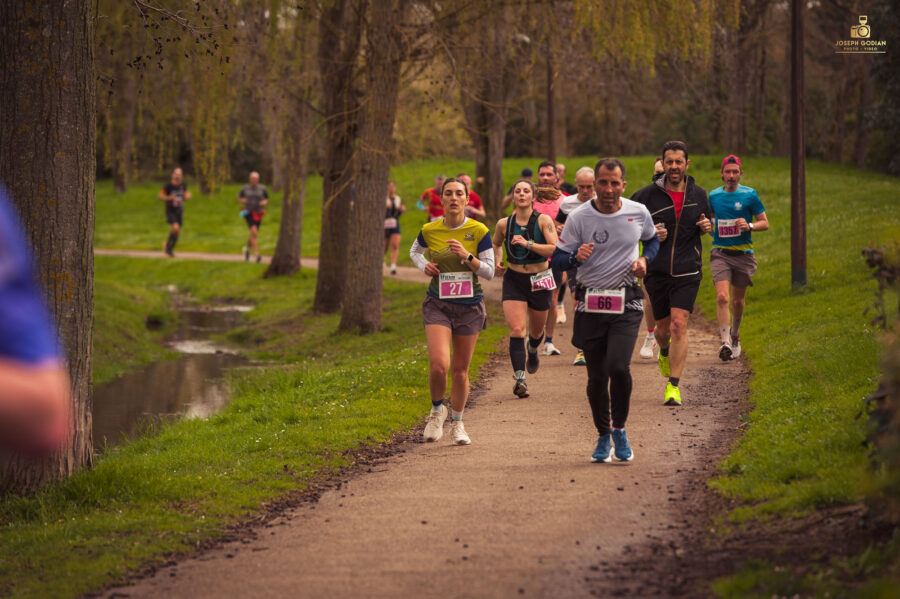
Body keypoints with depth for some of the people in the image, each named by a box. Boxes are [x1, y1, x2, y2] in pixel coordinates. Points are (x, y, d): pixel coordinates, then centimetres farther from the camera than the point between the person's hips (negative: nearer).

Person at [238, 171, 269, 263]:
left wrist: (264, 202, -7)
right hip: (249, 213, -3)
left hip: (258, 214, 3)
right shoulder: (245, 188, -2)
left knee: (254, 235, 13)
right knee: (254, 232, -22)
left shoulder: (262, 188, 1)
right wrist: (242, 200, -8)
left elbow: (267, 199, 16)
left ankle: (247, 248, 45)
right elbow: (239, 197, 14)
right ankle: (256, 254, -24)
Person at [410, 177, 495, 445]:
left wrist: (466, 256, -19)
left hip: (470, 305, 0)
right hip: (438, 304, 0)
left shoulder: (479, 231, -5)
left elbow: (489, 272, -4)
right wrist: (424, 265, 0)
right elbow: (415, 250, 20)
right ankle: (437, 410, 12)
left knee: (460, 369, 8)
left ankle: (457, 423, 28)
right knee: (439, 364, -18)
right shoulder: (429, 230, -2)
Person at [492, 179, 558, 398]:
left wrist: (528, 244, -27)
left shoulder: (543, 220, -8)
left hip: (540, 281, 0)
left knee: (536, 330, 17)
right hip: (514, 280, 0)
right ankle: (519, 378, -21)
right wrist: (497, 261, 3)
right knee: (516, 329, -17)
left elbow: (555, 248, -19)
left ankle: (532, 351, 54)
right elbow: (496, 244, 22)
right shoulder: (504, 224, 0)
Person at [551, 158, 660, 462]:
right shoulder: (578, 217, -5)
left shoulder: (638, 213, 1)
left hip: (626, 303, 0)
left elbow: (652, 240, 21)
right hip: (590, 303, 0)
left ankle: (619, 429, 3)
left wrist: (644, 259, 1)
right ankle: (603, 436, 23)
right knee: (596, 376, 3)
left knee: (618, 366, -19)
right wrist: (576, 257, -24)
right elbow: (557, 258, -2)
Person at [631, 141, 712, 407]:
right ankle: (665, 352, 48)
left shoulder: (698, 194, 3)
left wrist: (706, 226, -3)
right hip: (657, 272, 0)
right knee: (663, 328, 11)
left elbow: (705, 221, 21)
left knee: (678, 325, -13)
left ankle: (673, 386, -11)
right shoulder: (648, 195, -5)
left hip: (687, 272, 0)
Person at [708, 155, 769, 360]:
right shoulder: (713, 196, 7)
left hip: (743, 254, 0)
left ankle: (735, 336, 35)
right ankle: (725, 342, -24)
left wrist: (749, 226, -17)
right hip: (720, 253, 0)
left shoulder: (750, 195, -1)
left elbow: (765, 223, 3)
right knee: (722, 297, -18)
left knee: (738, 300, 10)